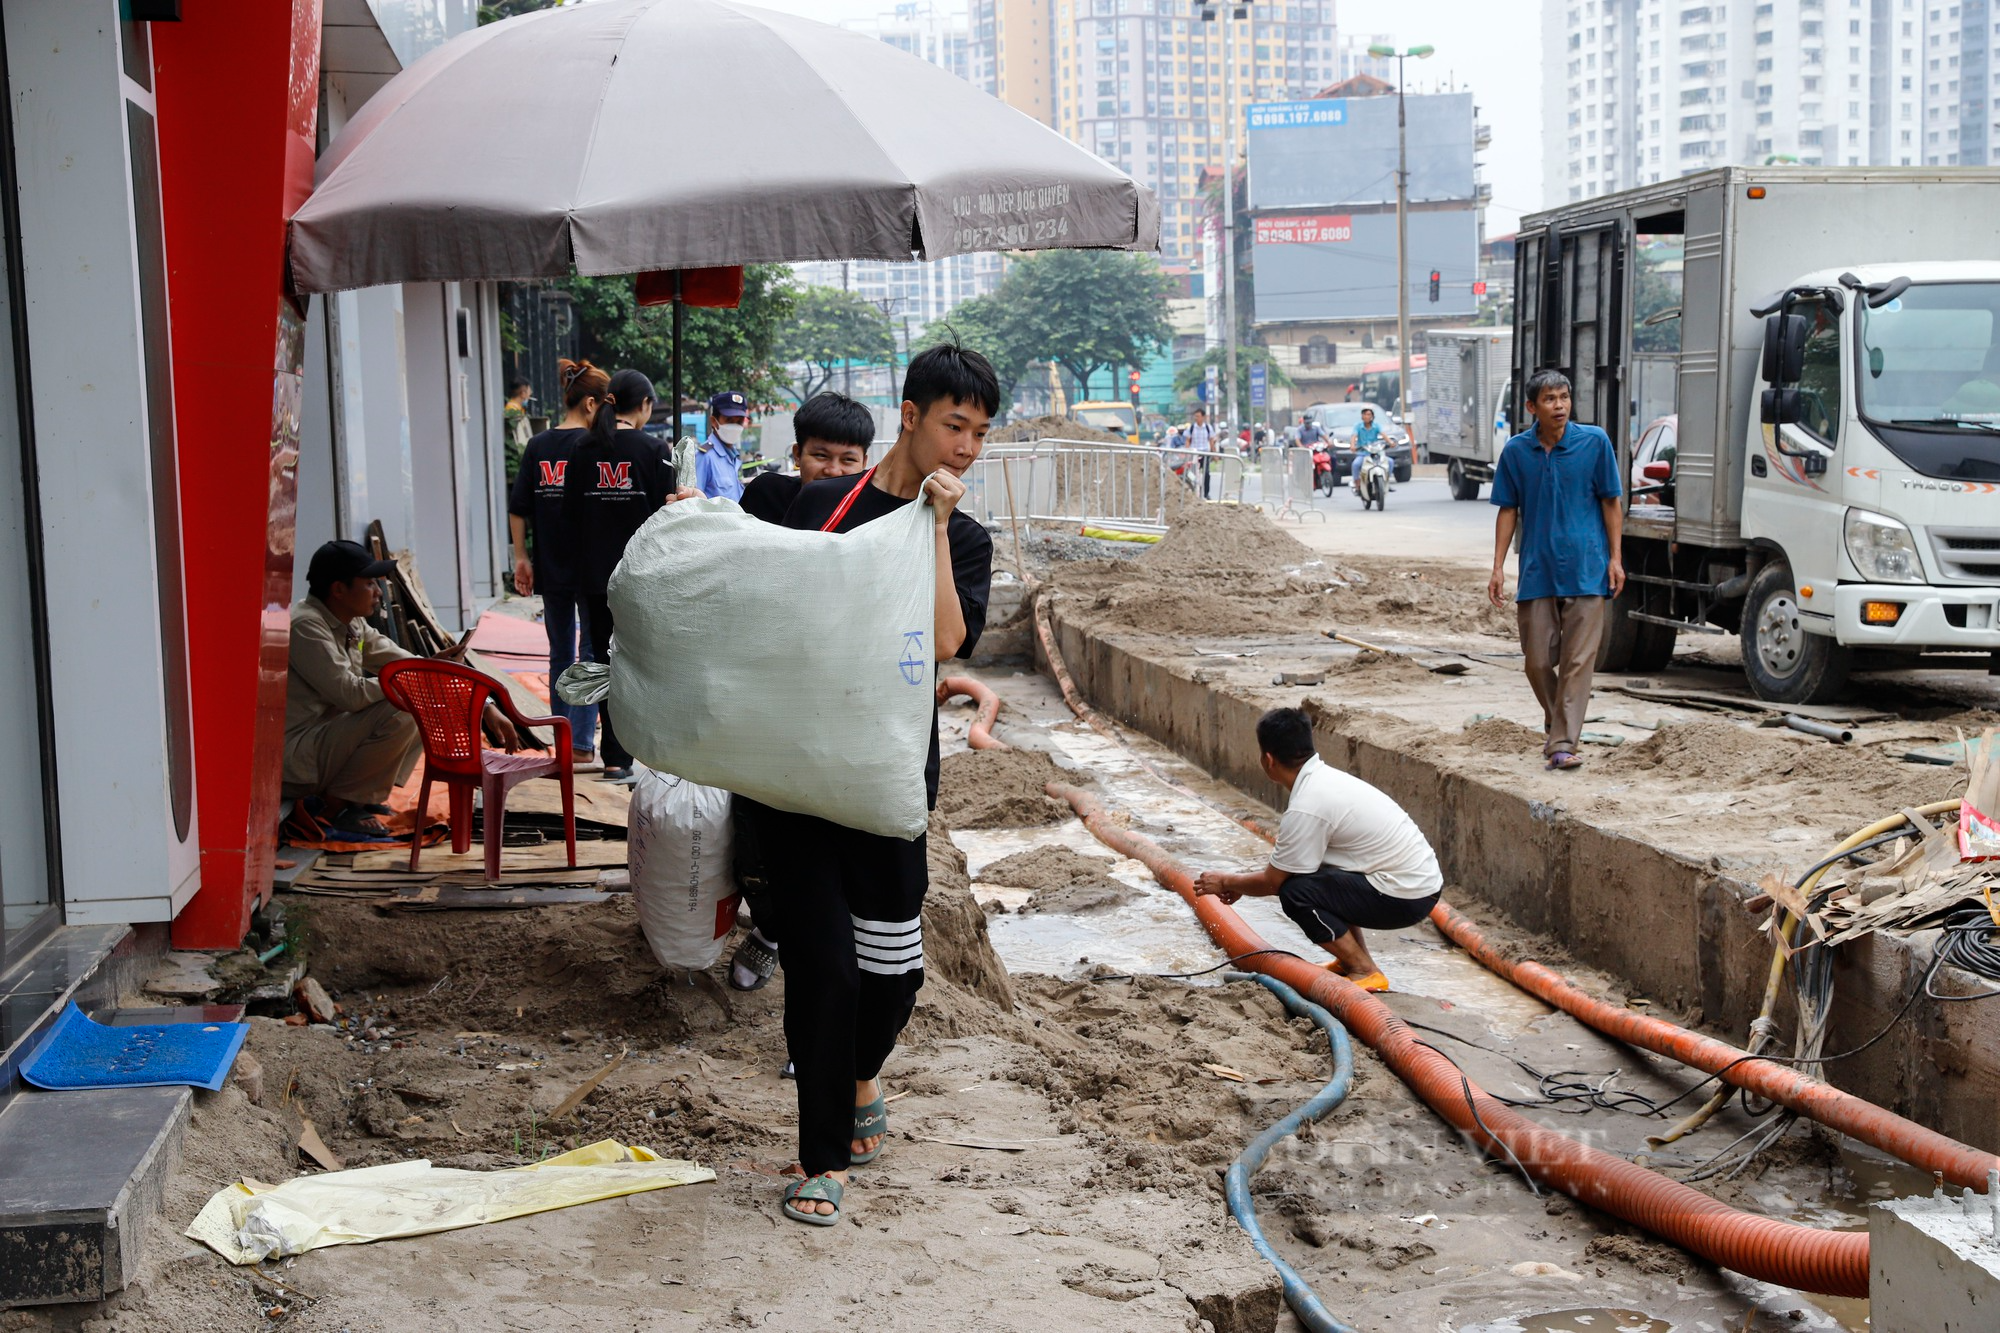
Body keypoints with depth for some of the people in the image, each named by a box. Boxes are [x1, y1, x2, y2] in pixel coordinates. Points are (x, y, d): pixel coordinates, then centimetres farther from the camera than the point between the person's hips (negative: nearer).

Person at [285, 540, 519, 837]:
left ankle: (361, 796, 5)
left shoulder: (354, 626, 10)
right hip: (295, 762, -10)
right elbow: (350, 694, -25)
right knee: (402, 711, -26)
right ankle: (337, 806, -12)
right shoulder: (305, 626, -19)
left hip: (325, 739, 10)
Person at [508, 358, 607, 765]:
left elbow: (518, 509, 4)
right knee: (592, 653, 2)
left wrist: (521, 558, 10)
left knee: (560, 653, 15)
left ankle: (563, 739, 21)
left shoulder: (538, 446, 5)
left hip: (550, 568, 5)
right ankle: (582, 744, -2)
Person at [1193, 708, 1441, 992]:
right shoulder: (1324, 777, 8)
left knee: (1297, 894, -16)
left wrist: (1227, 883, 8)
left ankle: (1364, 972, -5)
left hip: (1408, 897, -9)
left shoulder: (1306, 808, -20)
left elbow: (1273, 881, -9)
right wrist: (1242, 883, 23)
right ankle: (1356, 958, 20)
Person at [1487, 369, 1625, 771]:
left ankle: (1563, 743, -4)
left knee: (1578, 660, -5)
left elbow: (1610, 502, 3)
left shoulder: (1595, 442, -2)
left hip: (1586, 570, -2)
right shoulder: (1516, 451, 2)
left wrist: (1615, 558, -2)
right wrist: (1498, 568, 3)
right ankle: (1555, 725, 30)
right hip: (1536, 572, 2)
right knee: (1538, 661, 6)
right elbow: (1508, 510, 8)